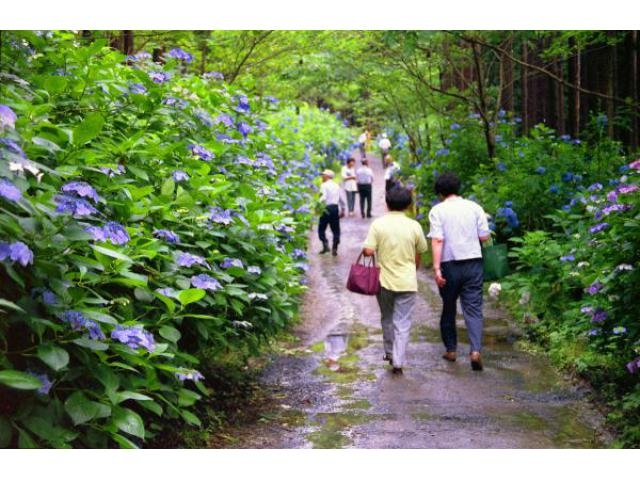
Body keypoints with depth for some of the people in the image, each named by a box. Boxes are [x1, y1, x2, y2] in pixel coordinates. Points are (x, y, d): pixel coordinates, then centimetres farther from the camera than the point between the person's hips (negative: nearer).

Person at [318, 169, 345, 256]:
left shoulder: (324, 185, -6)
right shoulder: (336, 186, 15)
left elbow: (323, 198, -20)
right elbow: (341, 199, 21)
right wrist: (342, 209, 30)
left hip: (327, 208, -6)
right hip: (336, 208, 6)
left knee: (321, 229, 7)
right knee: (336, 230, 8)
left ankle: (325, 245, -8)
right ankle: (334, 249, 5)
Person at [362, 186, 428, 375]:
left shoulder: (378, 224, -8)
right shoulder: (414, 226, -4)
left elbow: (369, 251, -15)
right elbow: (419, 255, 6)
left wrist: (363, 251, 8)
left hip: (384, 281, 1)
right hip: (407, 282, -1)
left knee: (387, 318, 21)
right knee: (402, 323, 3)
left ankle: (390, 352, 34)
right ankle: (398, 361, -3)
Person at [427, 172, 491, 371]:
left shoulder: (438, 210, -4)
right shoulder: (474, 207, 3)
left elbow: (437, 240, -13)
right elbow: (485, 236, 2)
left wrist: (436, 268, -14)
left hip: (450, 265, -1)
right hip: (473, 263, 1)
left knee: (448, 308, 15)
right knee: (473, 308, 0)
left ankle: (451, 349, 23)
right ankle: (475, 350, -16)